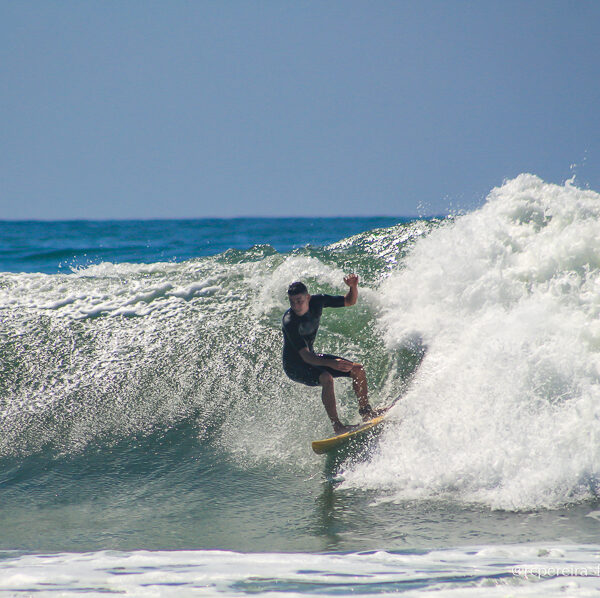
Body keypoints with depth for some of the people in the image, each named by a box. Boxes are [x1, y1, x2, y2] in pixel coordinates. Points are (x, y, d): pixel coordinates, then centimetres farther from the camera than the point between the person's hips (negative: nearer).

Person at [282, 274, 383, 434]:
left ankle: (365, 411, 19)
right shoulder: (289, 323, -31)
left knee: (358, 370, 2)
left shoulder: (317, 301, -13)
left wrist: (353, 287, -21)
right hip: (295, 365, -7)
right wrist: (332, 364, -49)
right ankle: (337, 426, -28)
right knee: (326, 378, -34)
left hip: (312, 357, 7)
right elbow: (306, 357, -36)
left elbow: (350, 301, 1)